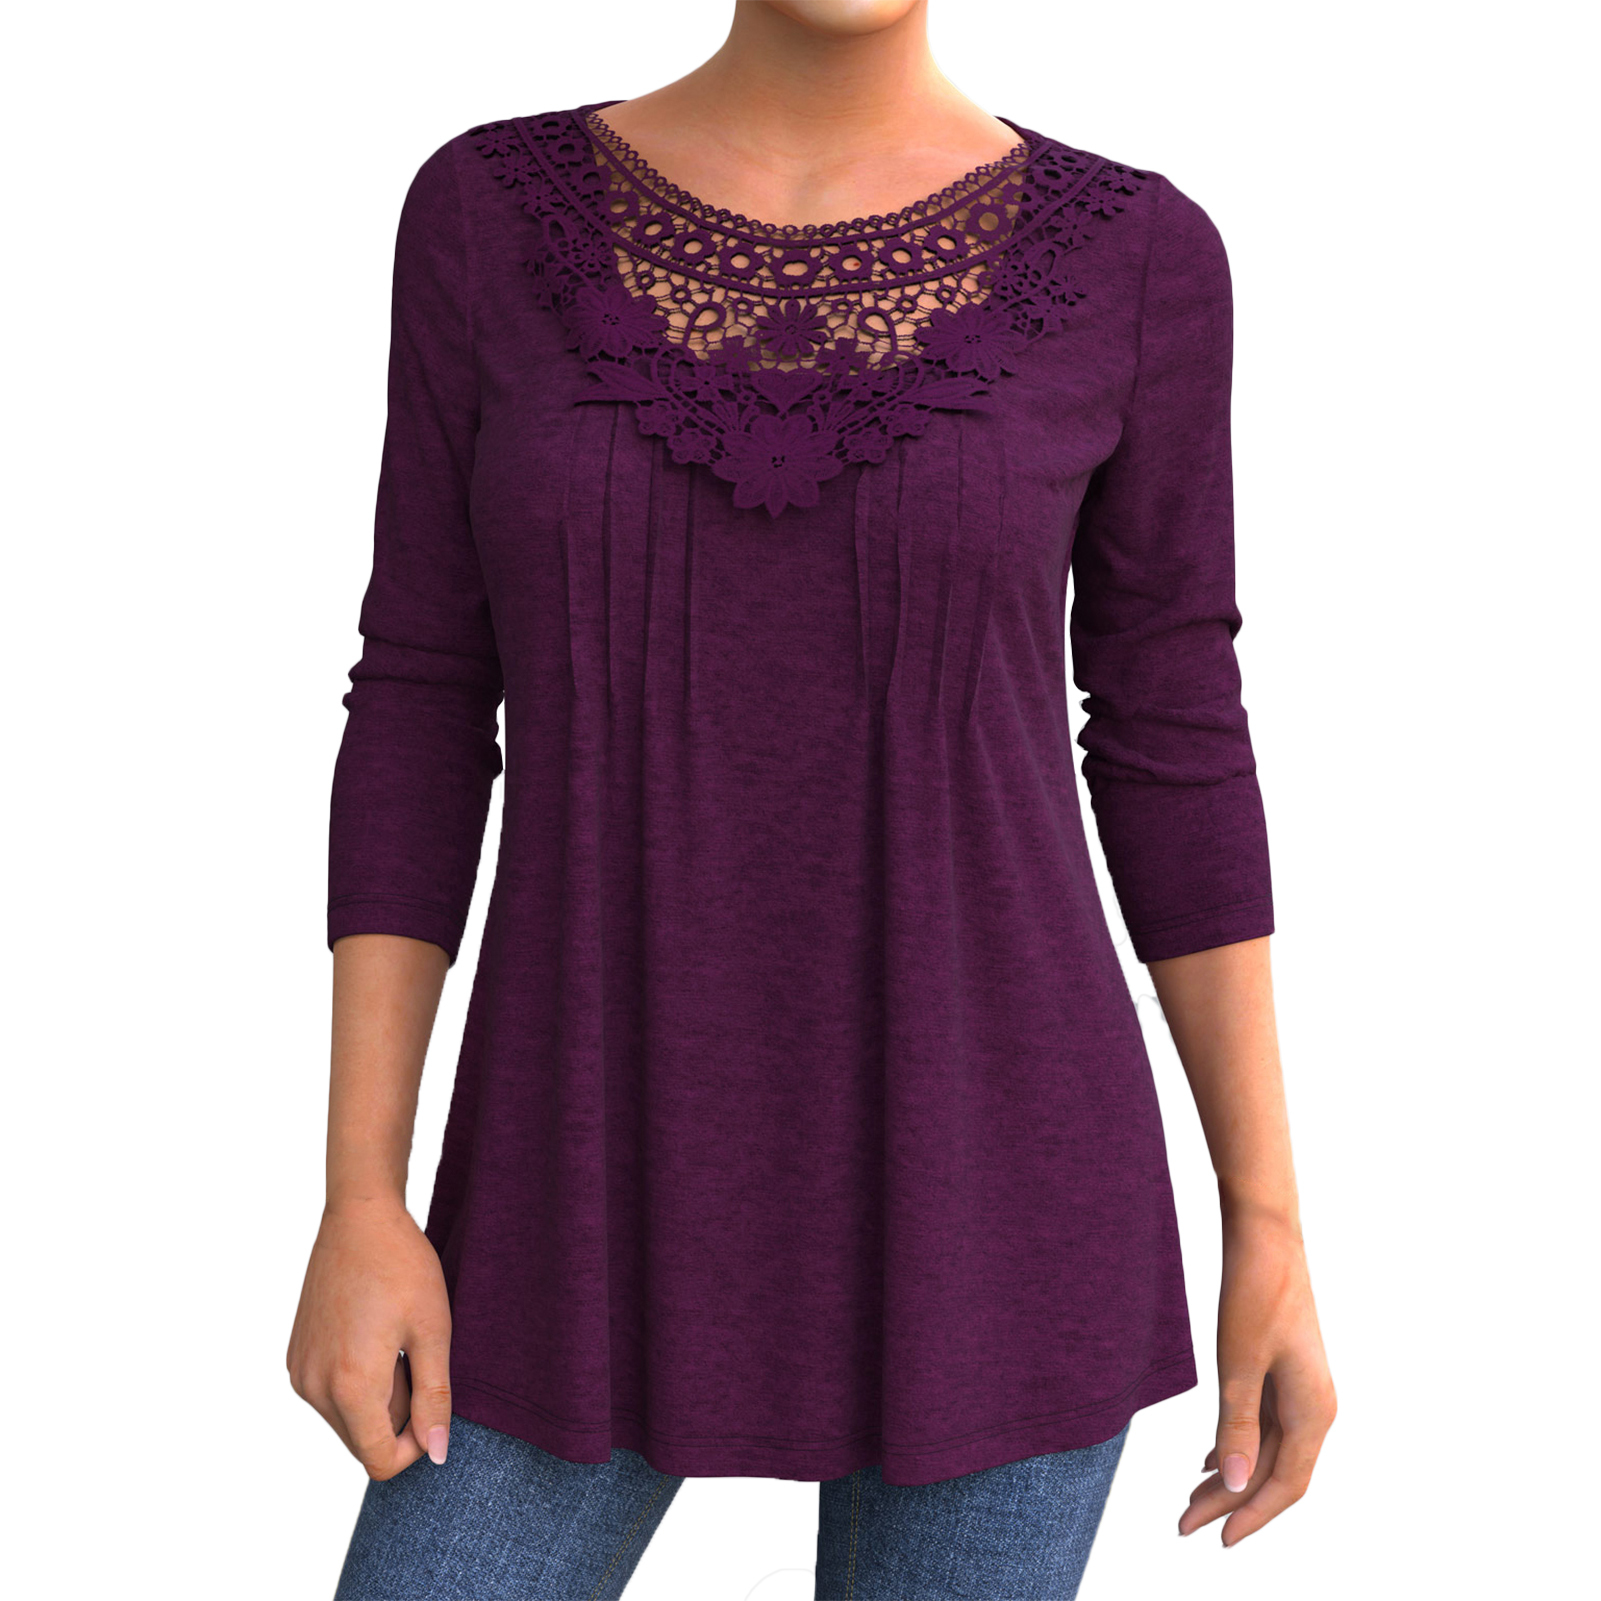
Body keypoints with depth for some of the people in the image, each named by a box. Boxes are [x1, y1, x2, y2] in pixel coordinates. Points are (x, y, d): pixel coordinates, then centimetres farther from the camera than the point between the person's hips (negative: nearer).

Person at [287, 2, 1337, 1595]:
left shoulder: (1128, 252, -2)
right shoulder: (495, 213, 0)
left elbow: (1175, 740, 2)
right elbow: (421, 711, 1)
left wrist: (1270, 1227, 2)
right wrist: (359, 1208, -3)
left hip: (979, 1188, -1)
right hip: (612, 1194, 2)